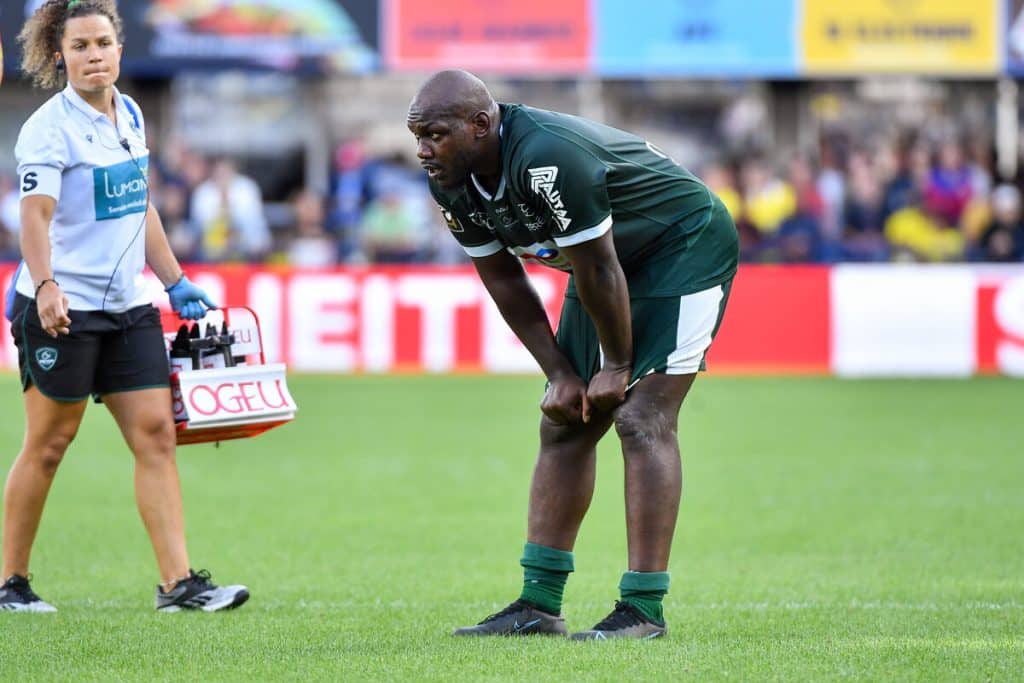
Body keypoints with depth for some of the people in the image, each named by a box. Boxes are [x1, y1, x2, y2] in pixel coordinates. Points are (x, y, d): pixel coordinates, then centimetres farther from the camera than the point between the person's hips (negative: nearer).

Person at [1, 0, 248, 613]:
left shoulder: (129, 115, 11)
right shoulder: (50, 128, -12)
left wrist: (176, 282, 22)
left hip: (128, 304, 7)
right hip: (63, 308, -7)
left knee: (156, 431, -2)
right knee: (50, 443, 0)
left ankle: (178, 582, -5)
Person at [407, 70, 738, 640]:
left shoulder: (548, 160, -37)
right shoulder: (453, 183, -10)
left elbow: (598, 272, -27)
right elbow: (505, 282, 1)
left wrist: (618, 365, -15)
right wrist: (560, 373, -2)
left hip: (688, 245, -9)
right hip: (619, 259, 9)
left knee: (642, 418, -16)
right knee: (564, 423, 5)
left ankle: (644, 609, -15)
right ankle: (539, 605, 7)